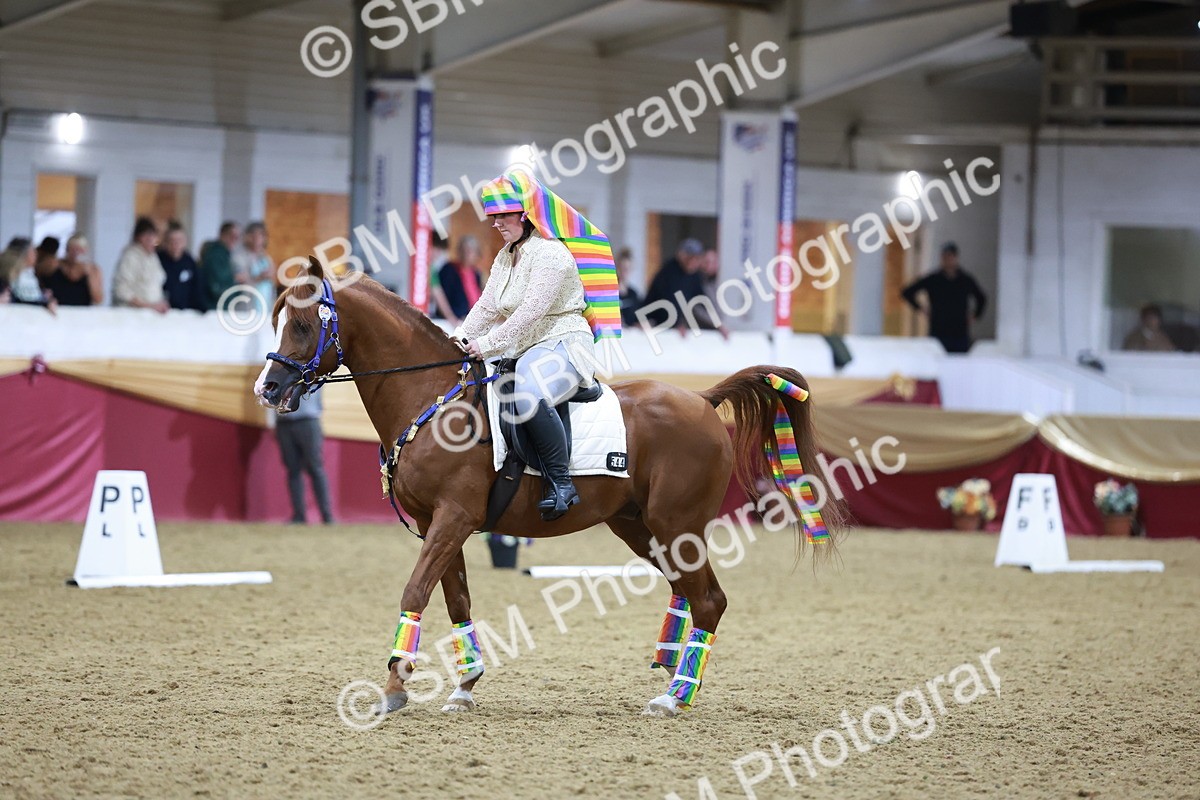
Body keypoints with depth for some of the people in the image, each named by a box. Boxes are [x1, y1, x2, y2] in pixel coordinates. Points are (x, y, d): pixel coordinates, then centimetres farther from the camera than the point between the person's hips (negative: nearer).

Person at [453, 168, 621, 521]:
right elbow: (486, 307, 14)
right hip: (522, 352, 11)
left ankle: (561, 482, -31)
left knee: (528, 398, -39)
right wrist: (459, 340, -2)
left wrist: (488, 344, -23)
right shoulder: (504, 258, 18)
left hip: (562, 346, -11)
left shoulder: (551, 255, -13)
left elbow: (531, 312, -21)